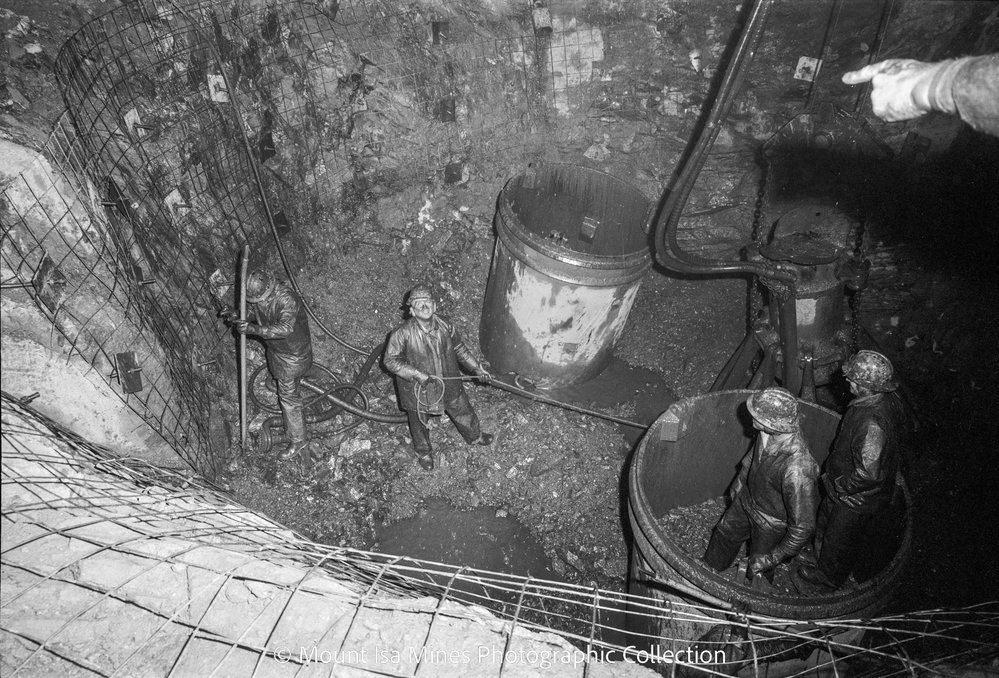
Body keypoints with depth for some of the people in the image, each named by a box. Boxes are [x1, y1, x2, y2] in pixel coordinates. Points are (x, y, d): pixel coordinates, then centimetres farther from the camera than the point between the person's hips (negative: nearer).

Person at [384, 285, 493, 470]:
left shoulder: (445, 326, -13)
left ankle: (474, 436, 58)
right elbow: (390, 361, -21)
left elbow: (459, 349, 3)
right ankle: (423, 452, 54)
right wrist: (416, 374, -30)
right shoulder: (402, 333, -27)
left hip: (448, 384, 3)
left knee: (463, 411, 25)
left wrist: (477, 368, 5)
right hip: (417, 388, -3)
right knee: (419, 423, 22)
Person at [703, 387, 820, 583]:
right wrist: (739, 483, 17)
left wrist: (771, 558, -23)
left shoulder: (797, 472, -45)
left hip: (771, 523, -6)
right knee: (725, 533, 29)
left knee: (758, 573, 21)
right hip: (746, 499, 6)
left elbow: (803, 527, -32)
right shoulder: (772, 429, -24)